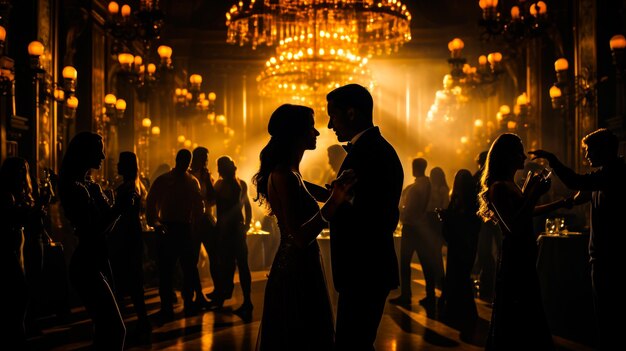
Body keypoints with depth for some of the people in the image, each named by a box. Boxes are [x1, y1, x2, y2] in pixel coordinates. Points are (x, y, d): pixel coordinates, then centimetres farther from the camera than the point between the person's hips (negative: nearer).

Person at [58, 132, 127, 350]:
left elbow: (106, 227, 12)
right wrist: (118, 210, -19)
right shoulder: (75, 188, -15)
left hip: (97, 262, 10)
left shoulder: (92, 186, 14)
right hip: (87, 266, -10)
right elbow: (91, 233, -20)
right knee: (115, 330, -11)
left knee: (106, 328, 14)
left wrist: (119, 206, -2)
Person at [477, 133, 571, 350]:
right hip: (514, 258, -9)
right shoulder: (498, 187, -15)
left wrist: (561, 203, 33)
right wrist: (535, 195, -24)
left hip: (524, 257, 9)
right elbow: (513, 226, -26)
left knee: (527, 320, 14)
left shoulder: (511, 185, 12)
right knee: (515, 321, -3)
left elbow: (528, 211, 27)